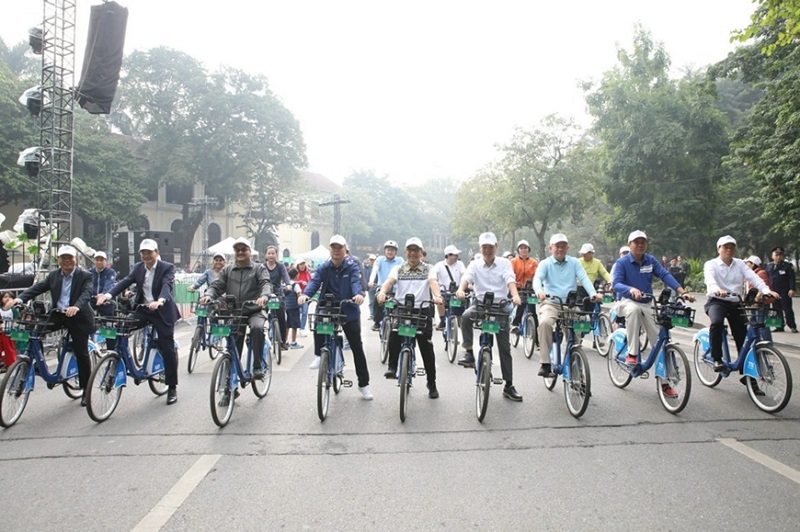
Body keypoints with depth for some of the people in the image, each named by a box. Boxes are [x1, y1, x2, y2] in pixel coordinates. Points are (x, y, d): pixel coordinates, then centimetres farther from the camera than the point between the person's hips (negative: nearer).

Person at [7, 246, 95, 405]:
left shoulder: (85, 276, -7)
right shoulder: (53, 275, 7)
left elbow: (86, 294, -22)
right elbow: (38, 288, -2)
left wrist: (76, 307, -43)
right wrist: (19, 299, -20)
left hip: (78, 317, -4)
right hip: (58, 315, 4)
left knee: (81, 353, 1)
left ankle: (86, 390, 13)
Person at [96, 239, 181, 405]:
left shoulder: (167, 267, -10)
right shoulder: (138, 267, 6)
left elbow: (167, 285, -28)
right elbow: (125, 282, -6)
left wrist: (160, 301, -48)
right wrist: (108, 295, -25)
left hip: (162, 311, -5)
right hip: (142, 309, 5)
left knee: (168, 350, -2)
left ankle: (172, 388, 10)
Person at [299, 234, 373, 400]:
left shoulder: (352, 266, -4)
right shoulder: (324, 267, 2)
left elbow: (355, 281, -21)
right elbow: (315, 281, -13)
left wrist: (358, 294, -43)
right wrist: (305, 294, -34)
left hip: (349, 310, -1)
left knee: (357, 347, 2)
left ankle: (364, 384, 14)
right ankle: (319, 356, -12)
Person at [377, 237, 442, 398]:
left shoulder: (428, 269, 8)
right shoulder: (398, 269, 11)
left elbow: (433, 282, -12)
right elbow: (389, 281, -7)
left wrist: (437, 295, -34)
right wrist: (382, 292, -30)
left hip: (422, 310, 0)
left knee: (427, 348, 2)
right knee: (394, 334, -30)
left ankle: (432, 384, 17)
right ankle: (392, 367, -14)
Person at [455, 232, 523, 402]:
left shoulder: (504, 263, -1)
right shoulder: (475, 264, 2)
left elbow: (510, 279, -17)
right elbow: (466, 277, -16)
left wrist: (515, 295, -37)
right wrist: (460, 290, -39)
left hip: (501, 306, 0)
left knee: (505, 348, 2)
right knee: (466, 316, -35)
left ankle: (509, 386, 11)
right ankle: (469, 353, -21)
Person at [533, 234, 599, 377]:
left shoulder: (574, 262, 10)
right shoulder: (545, 263, 5)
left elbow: (584, 278, -3)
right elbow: (537, 278, -12)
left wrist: (593, 293, -22)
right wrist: (539, 290, -35)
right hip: (550, 303, -2)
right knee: (544, 323, -31)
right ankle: (545, 364, -26)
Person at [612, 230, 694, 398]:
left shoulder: (651, 260, 1)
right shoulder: (622, 262, -9)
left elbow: (665, 275, -12)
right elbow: (616, 284, -22)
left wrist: (682, 291, -27)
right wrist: (631, 289, -43)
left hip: (648, 304, 4)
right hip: (628, 302, -4)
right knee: (634, 309, -41)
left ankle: (664, 382, 9)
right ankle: (631, 354, -30)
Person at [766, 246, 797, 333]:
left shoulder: (787, 265, -1)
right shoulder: (769, 266, 12)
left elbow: (792, 278, -5)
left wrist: (792, 289, -16)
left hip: (785, 292, -4)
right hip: (774, 292, 4)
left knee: (787, 309, -4)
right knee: (777, 310, 7)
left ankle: (793, 326, 3)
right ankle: (779, 327, 13)